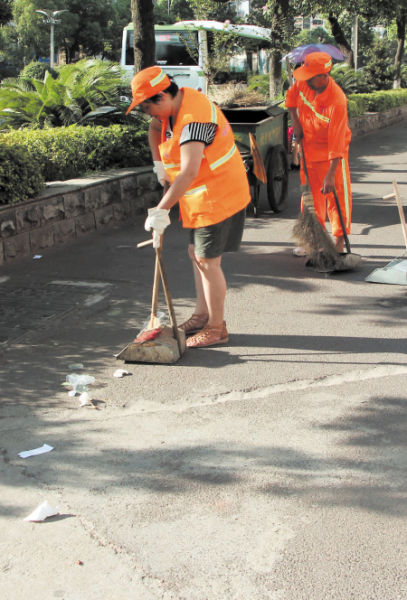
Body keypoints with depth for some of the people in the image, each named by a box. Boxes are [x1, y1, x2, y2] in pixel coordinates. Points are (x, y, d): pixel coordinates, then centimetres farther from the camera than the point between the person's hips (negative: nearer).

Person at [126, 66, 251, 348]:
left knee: (208, 261, -4)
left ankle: (216, 328, 9)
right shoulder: (178, 101, 4)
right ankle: (202, 315, 31)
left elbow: (189, 172, -38)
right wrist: (158, 164, 16)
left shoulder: (193, 119, -28)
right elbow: (155, 127, 26)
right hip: (204, 197, 10)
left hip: (217, 198, -10)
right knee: (197, 254, 18)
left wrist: (161, 210, -37)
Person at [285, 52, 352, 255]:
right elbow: (291, 96, 10)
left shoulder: (337, 102, -33)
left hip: (331, 152, -6)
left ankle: (339, 243, 5)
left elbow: (336, 143, -33)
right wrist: (295, 122, -3)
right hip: (308, 147, 6)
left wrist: (330, 175, -35)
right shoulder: (303, 82, -15)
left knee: (337, 195, -4)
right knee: (311, 193, 14)